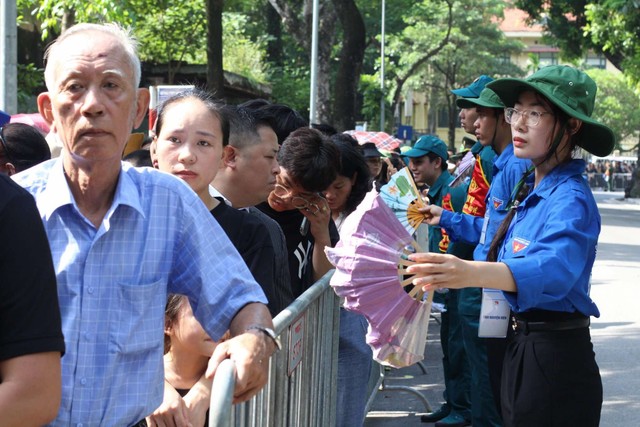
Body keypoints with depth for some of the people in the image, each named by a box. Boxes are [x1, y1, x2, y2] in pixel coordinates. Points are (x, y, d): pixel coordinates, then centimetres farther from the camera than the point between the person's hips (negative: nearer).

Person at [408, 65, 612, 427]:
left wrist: (473, 273, -55)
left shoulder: (571, 199, -20)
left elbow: (555, 267, -39)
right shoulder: (532, 190, 8)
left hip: (555, 359, -9)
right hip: (524, 346, 9)